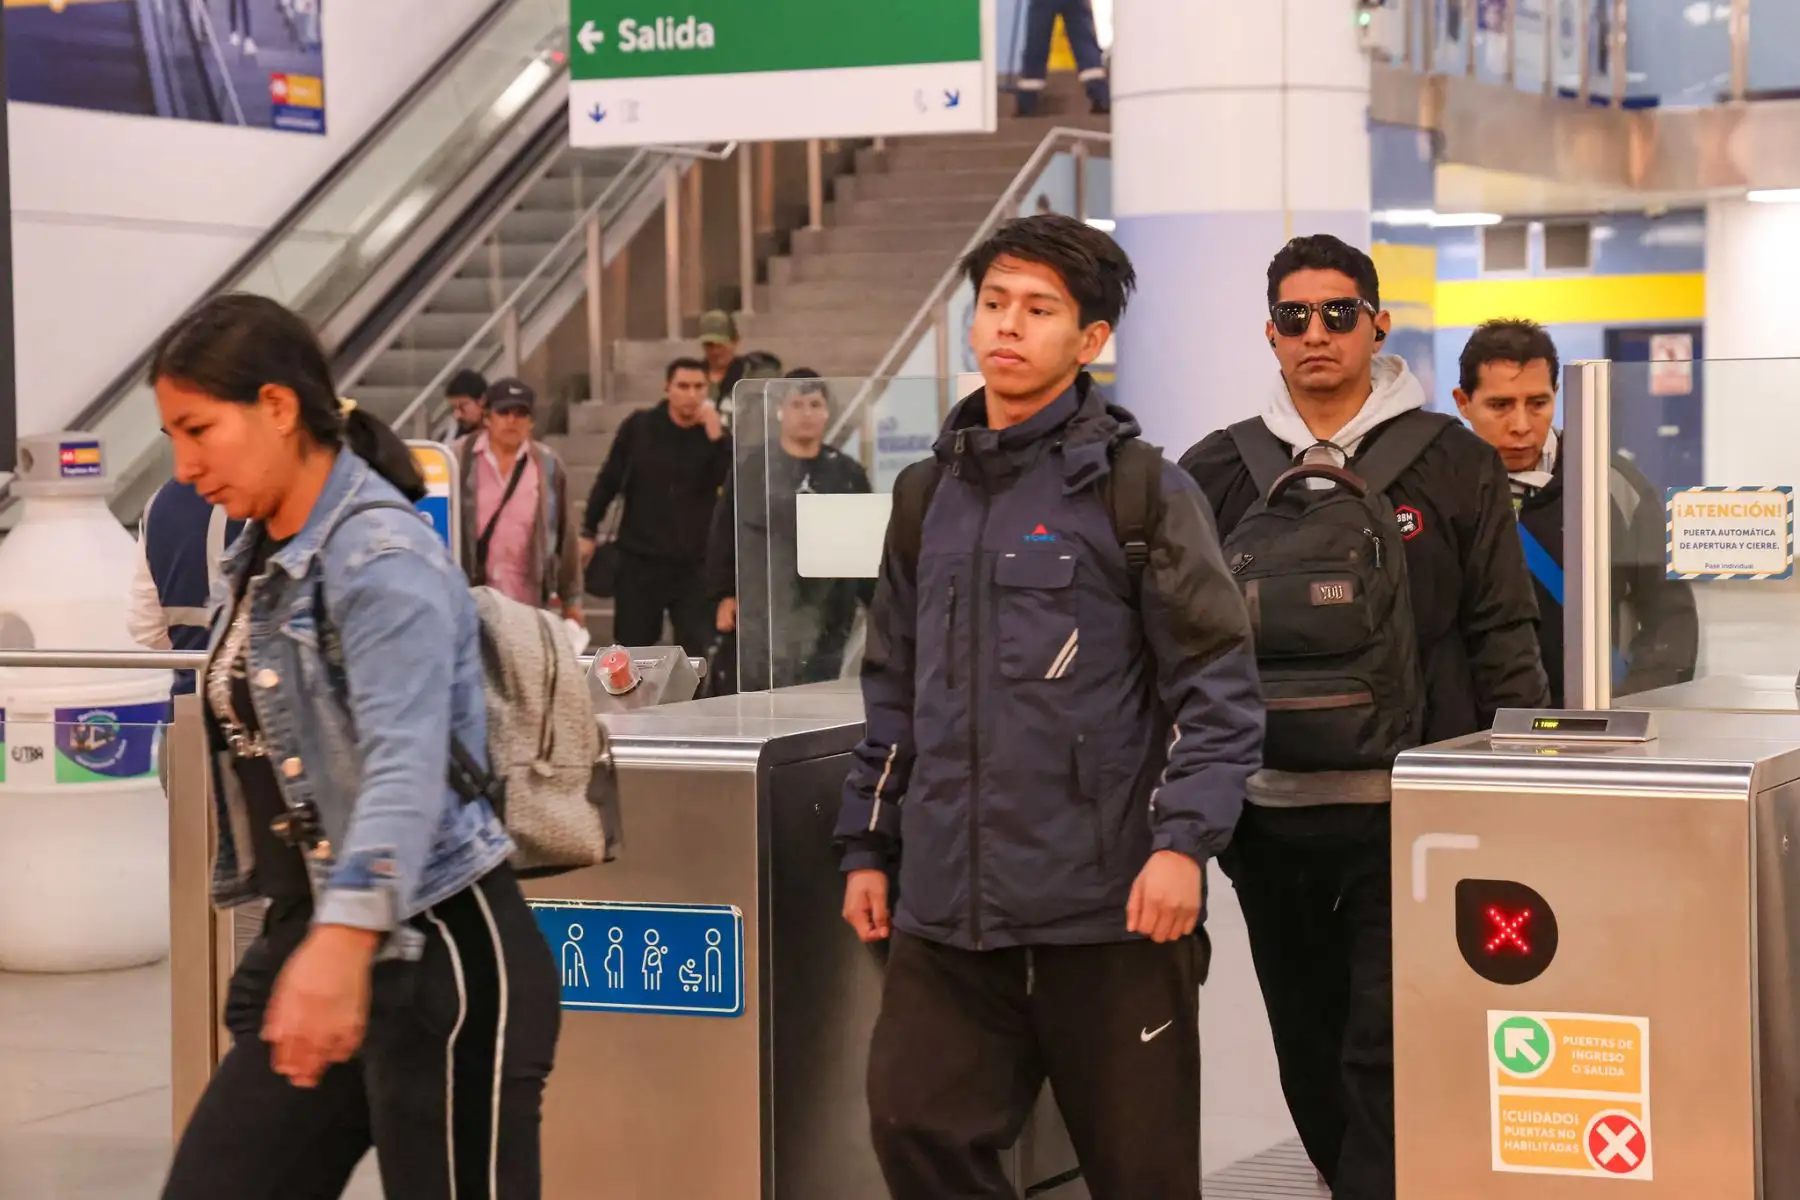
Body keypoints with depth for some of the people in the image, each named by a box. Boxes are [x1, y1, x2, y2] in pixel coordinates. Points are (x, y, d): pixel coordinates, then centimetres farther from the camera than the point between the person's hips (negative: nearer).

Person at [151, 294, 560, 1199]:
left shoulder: (383, 557, -15)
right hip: (302, 947, 9)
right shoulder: (258, 558, 14)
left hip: (440, 954, -9)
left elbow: (404, 765, -30)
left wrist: (346, 939, -45)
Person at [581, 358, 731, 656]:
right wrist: (588, 532, 6)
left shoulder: (715, 436, 1)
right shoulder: (639, 427, 0)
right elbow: (608, 480, 6)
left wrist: (716, 437, -23)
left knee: (696, 651, -3)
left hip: (694, 564, 0)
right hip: (640, 560, 0)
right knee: (632, 646, 7)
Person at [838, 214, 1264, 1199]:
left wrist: (1184, 840, -16)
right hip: (947, 901, 5)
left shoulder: (1140, 491, -2)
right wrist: (867, 846, 16)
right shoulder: (929, 495, 15)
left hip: (1108, 900, -4)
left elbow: (1217, 688, -6)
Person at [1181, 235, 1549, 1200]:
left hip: (1405, 818, -3)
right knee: (1310, 1047, 12)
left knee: (1386, 1056, -8)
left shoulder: (1453, 465, 2)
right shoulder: (1215, 473, 7)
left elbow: (1503, 635, 3)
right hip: (1268, 815, 3)